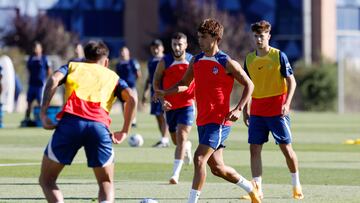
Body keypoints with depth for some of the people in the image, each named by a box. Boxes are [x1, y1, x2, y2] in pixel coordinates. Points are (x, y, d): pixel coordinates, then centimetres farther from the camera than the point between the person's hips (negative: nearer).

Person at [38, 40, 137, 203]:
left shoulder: (72, 67, 30)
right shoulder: (113, 77, 31)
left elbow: (54, 80, 7)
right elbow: (131, 98, 11)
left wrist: (43, 114, 2)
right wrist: (124, 132, 15)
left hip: (70, 121, -1)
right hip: (99, 125, 1)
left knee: (46, 180, 13)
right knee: (106, 183, 17)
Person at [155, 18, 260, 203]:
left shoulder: (227, 63, -9)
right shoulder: (196, 61, 9)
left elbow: (249, 85, -2)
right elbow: (184, 83, 20)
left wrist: (239, 109, -14)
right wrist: (165, 92, 1)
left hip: (219, 121, -7)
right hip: (202, 120, 7)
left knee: (199, 158, -19)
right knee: (217, 167, 12)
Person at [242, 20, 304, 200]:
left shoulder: (279, 56, -6)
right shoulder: (249, 59, 7)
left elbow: (291, 82, -6)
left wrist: (287, 104, -18)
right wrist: (245, 109, 11)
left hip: (277, 110, -4)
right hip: (257, 111, 4)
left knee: (286, 147, 0)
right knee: (254, 148, -4)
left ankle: (296, 185, 16)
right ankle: (257, 189, -2)